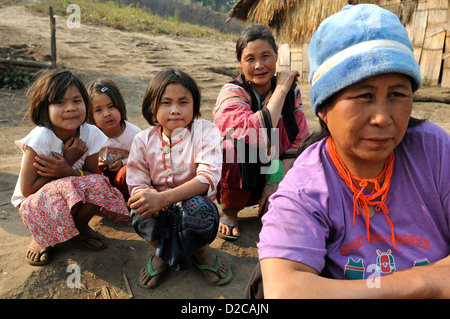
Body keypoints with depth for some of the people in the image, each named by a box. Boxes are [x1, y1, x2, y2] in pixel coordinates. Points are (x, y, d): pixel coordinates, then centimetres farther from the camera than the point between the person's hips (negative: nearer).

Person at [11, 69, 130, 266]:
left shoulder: (91, 134, -13)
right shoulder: (40, 138, -25)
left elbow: (92, 174, -5)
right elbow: (27, 189, -22)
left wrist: (68, 171, -27)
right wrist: (69, 160, -24)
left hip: (75, 199, 4)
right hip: (33, 203, -4)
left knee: (98, 184, -26)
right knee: (67, 189, -35)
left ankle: (80, 228, 5)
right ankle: (41, 237, -4)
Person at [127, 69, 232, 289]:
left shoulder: (206, 132, -11)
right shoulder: (143, 141, -3)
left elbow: (208, 178, -24)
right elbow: (136, 185, -4)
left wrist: (163, 197, -35)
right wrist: (146, 195, -30)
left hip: (197, 207, -2)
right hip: (162, 213, 2)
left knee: (197, 207, -36)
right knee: (140, 213, -30)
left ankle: (201, 249, 0)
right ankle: (163, 251, 4)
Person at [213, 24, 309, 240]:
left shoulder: (291, 91, -3)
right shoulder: (231, 92, -18)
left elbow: (300, 140, -6)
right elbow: (257, 134, -37)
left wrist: (277, 181, -19)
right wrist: (281, 89, -27)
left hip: (277, 172, 4)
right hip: (237, 179, -3)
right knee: (240, 143, -36)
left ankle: (268, 208, 11)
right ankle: (229, 211, -7)